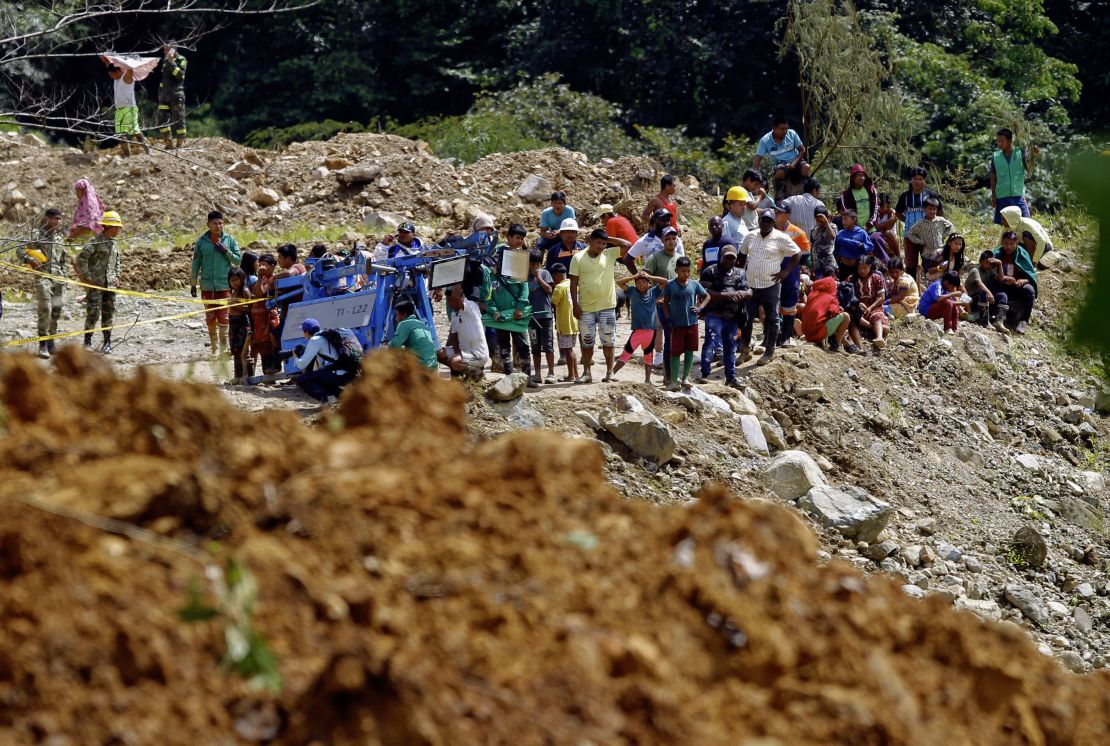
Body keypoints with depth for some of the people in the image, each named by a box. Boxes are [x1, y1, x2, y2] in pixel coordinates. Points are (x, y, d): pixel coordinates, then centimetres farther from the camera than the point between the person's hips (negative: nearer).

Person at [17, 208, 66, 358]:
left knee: (56, 312, 6)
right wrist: (30, 260, -24)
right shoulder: (36, 233, -3)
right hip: (43, 276, -6)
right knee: (45, 310, -13)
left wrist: (63, 277, 18)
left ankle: (51, 343, 16)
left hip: (58, 278, 6)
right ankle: (43, 345, -10)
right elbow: (19, 251, -6)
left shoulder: (59, 236, 15)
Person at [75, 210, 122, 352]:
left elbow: (117, 261, 27)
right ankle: (87, 342, 1)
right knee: (93, 312, -7)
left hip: (109, 285, 7)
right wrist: (87, 276, -13)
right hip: (95, 284, -7)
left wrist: (116, 276, 15)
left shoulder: (114, 244, 12)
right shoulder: (96, 242, -11)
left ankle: (107, 342, 15)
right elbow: (81, 258, -14)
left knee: (109, 313, 7)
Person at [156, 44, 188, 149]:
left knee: (178, 119, -2)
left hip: (176, 94, -6)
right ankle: (168, 142, 10)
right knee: (162, 120, 2)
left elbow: (180, 75, -19)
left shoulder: (181, 60, -3)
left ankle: (181, 142, 6)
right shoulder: (165, 60, 13)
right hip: (164, 93, 6)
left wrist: (171, 62, -21)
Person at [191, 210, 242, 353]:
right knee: (210, 317, 9)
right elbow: (196, 263, 5)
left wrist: (226, 252, -14)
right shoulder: (202, 241, 1)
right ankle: (213, 347, 19)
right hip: (207, 285, 1)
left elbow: (238, 260, 3)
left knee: (223, 317, -3)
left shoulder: (229, 240, 1)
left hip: (224, 285, -1)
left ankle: (224, 346, 4)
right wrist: (193, 283, 6)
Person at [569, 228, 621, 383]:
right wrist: (575, 304, -6)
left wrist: (609, 240, -4)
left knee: (608, 341, 4)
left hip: (607, 306, 1)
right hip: (586, 307, 0)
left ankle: (609, 373, 11)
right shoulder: (578, 258, -2)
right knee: (587, 342, 7)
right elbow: (573, 283, -1)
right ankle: (586, 373, 14)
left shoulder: (610, 255, 2)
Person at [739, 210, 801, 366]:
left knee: (771, 320, 6)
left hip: (770, 286, -4)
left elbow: (797, 254, -2)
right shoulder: (751, 237, 6)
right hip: (750, 285, 4)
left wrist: (786, 272, -7)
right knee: (746, 318, 6)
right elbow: (742, 253, 21)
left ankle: (769, 352, 15)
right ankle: (745, 350, 19)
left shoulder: (781, 238, -7)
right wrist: (743, 270, 8)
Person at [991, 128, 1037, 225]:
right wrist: (993, 197, 4)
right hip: (1002, 197, 1)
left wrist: (1034, 156, -26)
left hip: (1018, 196, -1)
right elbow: (993, 177, 8)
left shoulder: (1020, 153, -1)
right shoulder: (996, 156, 3)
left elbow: (1030, 169, -10)